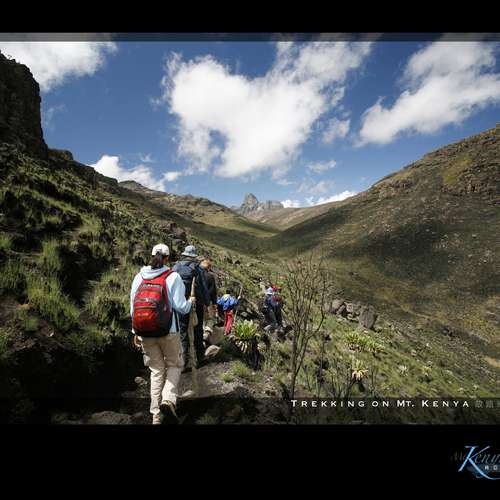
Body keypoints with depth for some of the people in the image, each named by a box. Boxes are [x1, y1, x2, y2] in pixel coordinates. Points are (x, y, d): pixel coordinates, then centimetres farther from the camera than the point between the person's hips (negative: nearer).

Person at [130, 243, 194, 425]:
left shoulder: (139, 277, 3)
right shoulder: (173, 276, -9)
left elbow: (133, 307, 6)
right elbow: (180, 307, -12)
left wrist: (135, 331, 16)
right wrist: (190, 303, 10)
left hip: (145, 332, 4)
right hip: (168, 331, -3)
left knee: (156, 370, 17)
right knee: (174, 364, 18)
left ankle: (156, 414, 22)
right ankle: (168, 400, -3)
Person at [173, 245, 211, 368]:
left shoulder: (176, 267, -1)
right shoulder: (198, 269, -5)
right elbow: (204, 287, -4)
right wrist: (207, 303, 4)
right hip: (197, 304, 0)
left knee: (183, 332, 8)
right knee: (198, 331, 13)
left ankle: (184, 361, 8)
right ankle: (200, 358, 23)